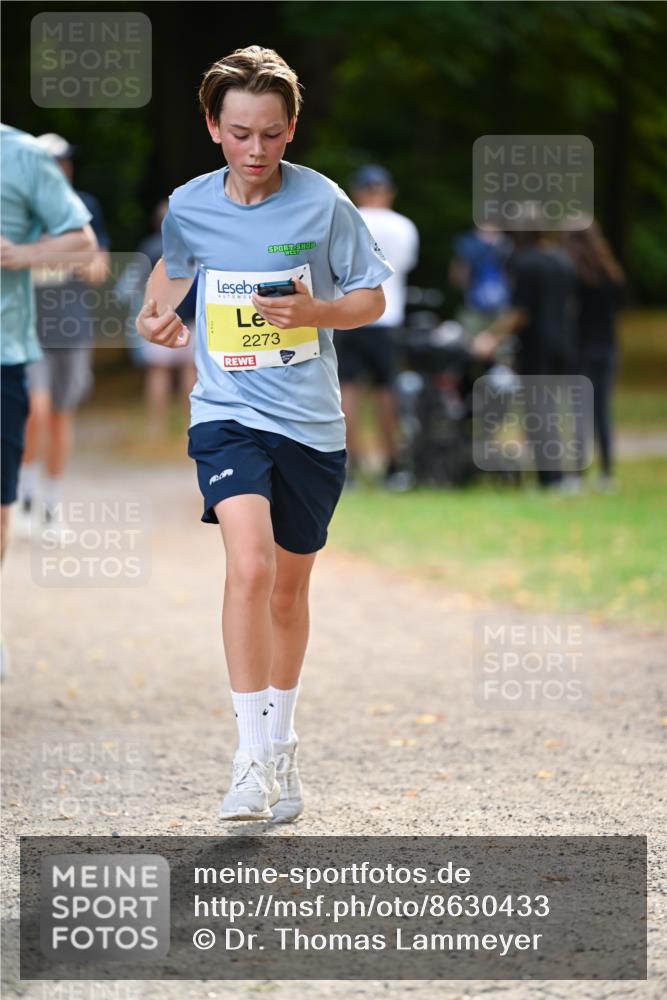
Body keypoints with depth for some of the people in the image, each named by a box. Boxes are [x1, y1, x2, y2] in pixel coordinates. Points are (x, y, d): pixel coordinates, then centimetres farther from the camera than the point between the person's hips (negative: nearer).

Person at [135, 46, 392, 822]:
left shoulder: (322, 203, -6)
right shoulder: (188, 207, -1)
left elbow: (372, 298, 2)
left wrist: (316, 310, -17)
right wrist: (156, 313, 2)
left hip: (311, 423, 1)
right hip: (227, 414, -1)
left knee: (289, 589, 12)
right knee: (249, 564, -23)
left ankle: (281, 744, 33)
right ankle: (251, 758, -20)